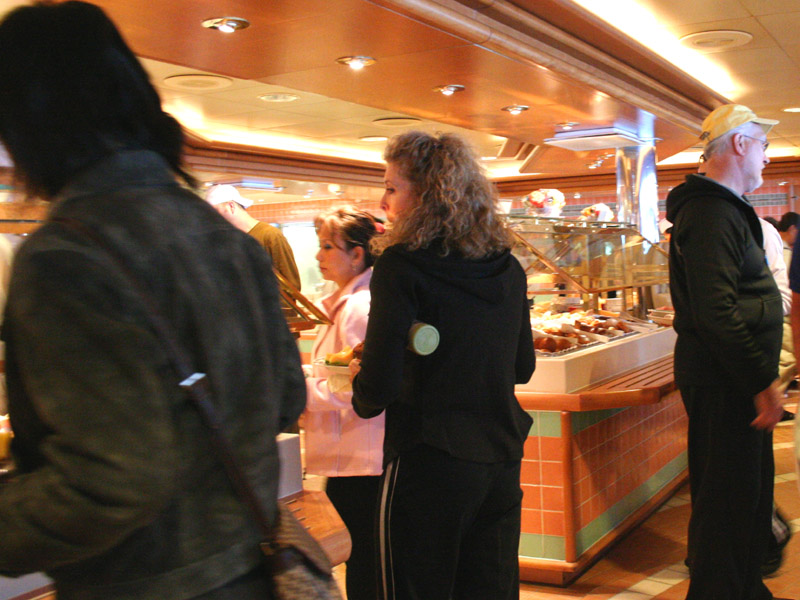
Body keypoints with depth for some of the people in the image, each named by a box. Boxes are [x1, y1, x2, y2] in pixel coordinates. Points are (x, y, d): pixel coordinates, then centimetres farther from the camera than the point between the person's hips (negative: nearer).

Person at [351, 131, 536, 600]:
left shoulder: (402, 265, -12)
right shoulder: (508, 267, 6)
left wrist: (361, 387, 4)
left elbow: (377, 389, -17)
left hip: (429, 461, -6)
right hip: (502, 460, 6)